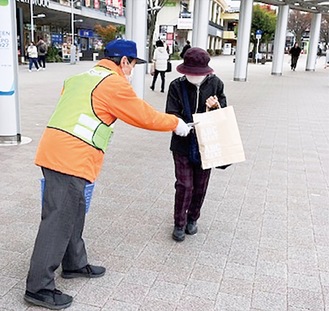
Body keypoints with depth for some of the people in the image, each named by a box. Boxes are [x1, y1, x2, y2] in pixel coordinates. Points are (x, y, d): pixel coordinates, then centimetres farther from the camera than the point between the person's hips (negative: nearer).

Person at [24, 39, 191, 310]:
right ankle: (39, 288, 6)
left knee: (74, 213, 20)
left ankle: (75, 264, 36)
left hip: (55, 152, 10)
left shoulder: (81, 78, 20)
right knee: (58, 222, -3)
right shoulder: (115, 84, -6)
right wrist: (176, 123, 15)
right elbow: (145, 116, -1)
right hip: (71, 160, -10)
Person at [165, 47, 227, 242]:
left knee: (200, 185, 13)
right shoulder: (177, 86, -7)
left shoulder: (216, 84, -4)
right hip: (183, 144, -2)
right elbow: (171, 114, -11)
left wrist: (216, 107, -19)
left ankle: (192, 218, 34)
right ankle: (180, 223, 19)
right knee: (184, 185, -1)